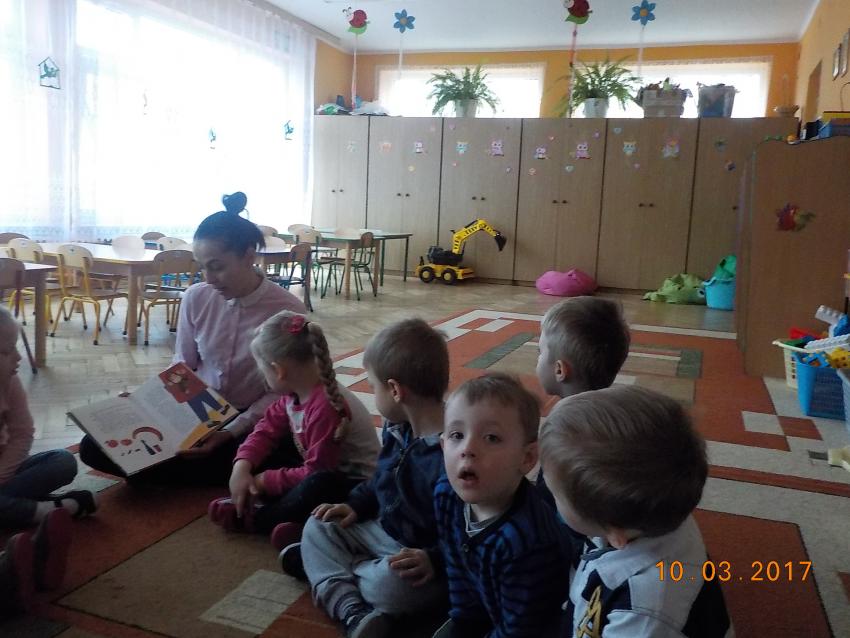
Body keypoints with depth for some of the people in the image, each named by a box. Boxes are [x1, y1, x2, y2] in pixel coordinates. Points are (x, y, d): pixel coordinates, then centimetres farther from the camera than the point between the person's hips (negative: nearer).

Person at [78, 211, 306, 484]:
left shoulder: (288, 310, -17)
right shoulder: (196, 297, -7)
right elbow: (181, 366, 7)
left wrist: (230, 433, -22)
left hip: (249, 421, -3)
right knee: (95, 447, -7)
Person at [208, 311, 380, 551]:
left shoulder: (326, 408, -31)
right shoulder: (294, 393, -5)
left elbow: (315, 473, -27)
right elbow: (267, 429, 3)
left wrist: (265, 481, -17)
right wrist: (242, 465, -13)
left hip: (355, 486, -9)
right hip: (321, 470, 9)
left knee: (318, 486, -38)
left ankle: (252, 518, -15)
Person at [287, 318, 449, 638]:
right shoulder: (397, 429, 0)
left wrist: (434, 560, -37)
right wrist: (356, 506, 6)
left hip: (423, 556, -9)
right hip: (384, 533, 10)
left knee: (388, 583, -36)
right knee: (318, 527, 3)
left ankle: (322, 564, -3)